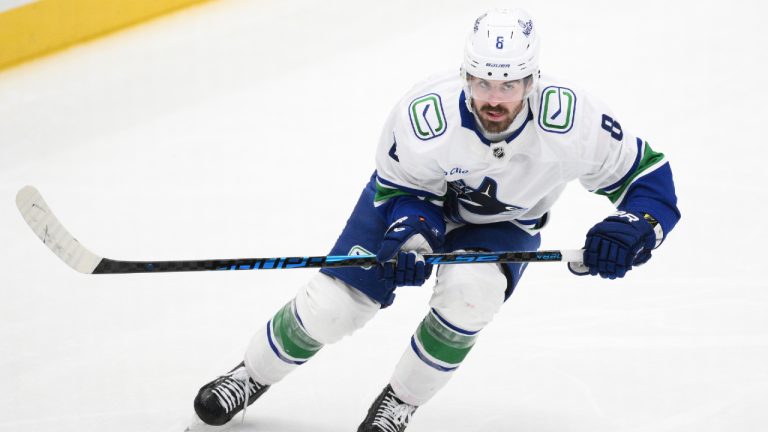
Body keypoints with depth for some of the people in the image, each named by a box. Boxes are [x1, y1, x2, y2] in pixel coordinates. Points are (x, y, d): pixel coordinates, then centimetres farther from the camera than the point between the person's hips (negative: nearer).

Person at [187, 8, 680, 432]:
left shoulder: (574, 119, -36)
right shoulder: (425, 116, -35)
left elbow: (651, 177, -24)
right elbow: (401, 188, -15)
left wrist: (630, 231, -41)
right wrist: (409, 236, -33)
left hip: (503, 224, 0)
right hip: (417, 195, 0)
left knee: (469, 292, -31)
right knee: (330, 306, -5)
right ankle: (252, 375, 25)